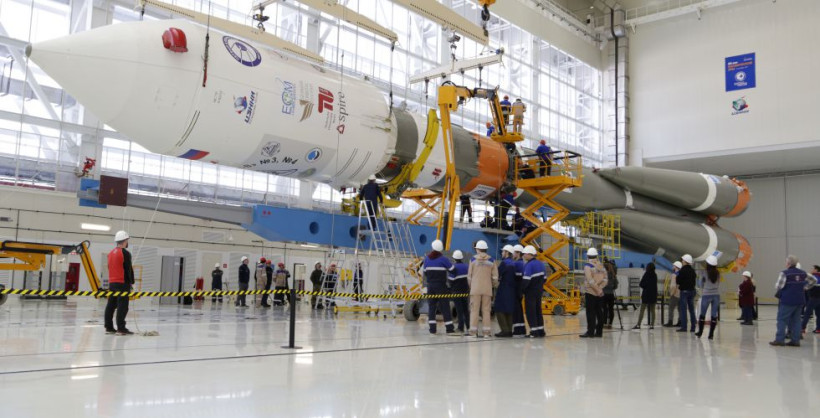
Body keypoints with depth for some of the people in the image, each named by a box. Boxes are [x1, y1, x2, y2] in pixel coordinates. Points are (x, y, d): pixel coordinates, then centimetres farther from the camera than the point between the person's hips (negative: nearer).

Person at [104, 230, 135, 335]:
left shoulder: (111, 253, 14)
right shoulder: (125, 253, -12)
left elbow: (110, 268, 18)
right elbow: (129, 269, -12)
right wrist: (131, 282, -3)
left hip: (112, 282, 9)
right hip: (122, 283, -9)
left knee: (111, 305, 11)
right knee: (122, 306, -7)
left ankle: (109, 327, 15)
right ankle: (121, 329, -8)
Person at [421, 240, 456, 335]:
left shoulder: (427, 258, 4)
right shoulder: (443, 259, -10)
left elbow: (423, 272, 10)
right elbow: (452, 269, -5)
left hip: (430, 285, 4)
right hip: (441, 286, -4)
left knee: (431, 306, 9)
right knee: (445, 306, -2)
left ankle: (432, 328, 5)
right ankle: (449, 329, -4)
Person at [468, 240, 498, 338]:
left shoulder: (473, 260, 0)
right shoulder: (491, 261, 4)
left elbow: (469, 275, 2)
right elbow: (495, 276, 3)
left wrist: (470, 285, 17)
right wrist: (494, 286, 19)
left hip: (475, 289, -1)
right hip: (487, 289, 1)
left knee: (474, 309, 1)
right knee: (486, 310, 6)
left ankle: (474, 331, -1)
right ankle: (486, 331, 5)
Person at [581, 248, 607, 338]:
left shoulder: (587, 265, -10)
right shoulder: (601, 265, 9)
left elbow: (590, 280, -17)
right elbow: (605, 279, 5)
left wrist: (597, 289, -10)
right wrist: (599, 288, -2)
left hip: (591, 292, -6)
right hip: (600, 294, 6)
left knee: (591, 313, -4)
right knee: (599, 313, 9)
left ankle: (590, 332, -4)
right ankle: (599, 332, 14)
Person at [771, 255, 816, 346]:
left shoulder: (784, 273, -13)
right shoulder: (803, 273, 8)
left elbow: (779, 286, -19)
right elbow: (814, 280, 19)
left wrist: (778, 294, 2)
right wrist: (804, 288, 16)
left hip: (787, 300, -6)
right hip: (800, 300, 6)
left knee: (782, 319, -1)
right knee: (796, 320, 12)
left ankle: (780, 339, -5)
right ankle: (796, 340, 11)